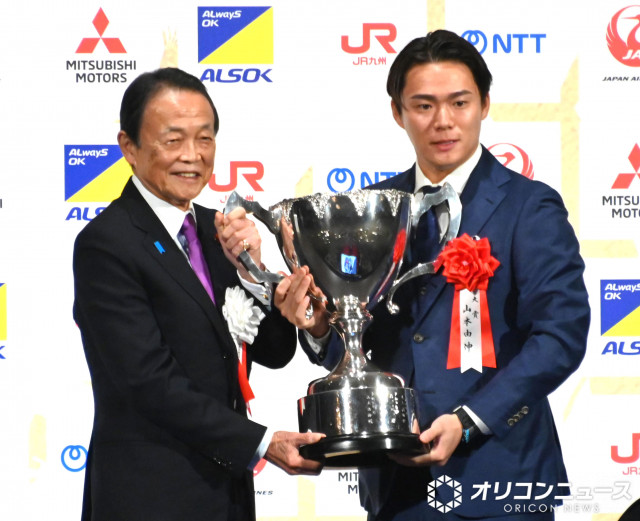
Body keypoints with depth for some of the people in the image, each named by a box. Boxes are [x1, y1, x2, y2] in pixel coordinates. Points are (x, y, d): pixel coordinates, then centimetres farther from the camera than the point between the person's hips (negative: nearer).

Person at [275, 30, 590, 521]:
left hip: (495, 481, -4)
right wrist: (320, 326, -13)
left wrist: (469, 421, -19)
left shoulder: (531, 207, -4)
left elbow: (562, 333, -12)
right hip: (395, 478, 4)